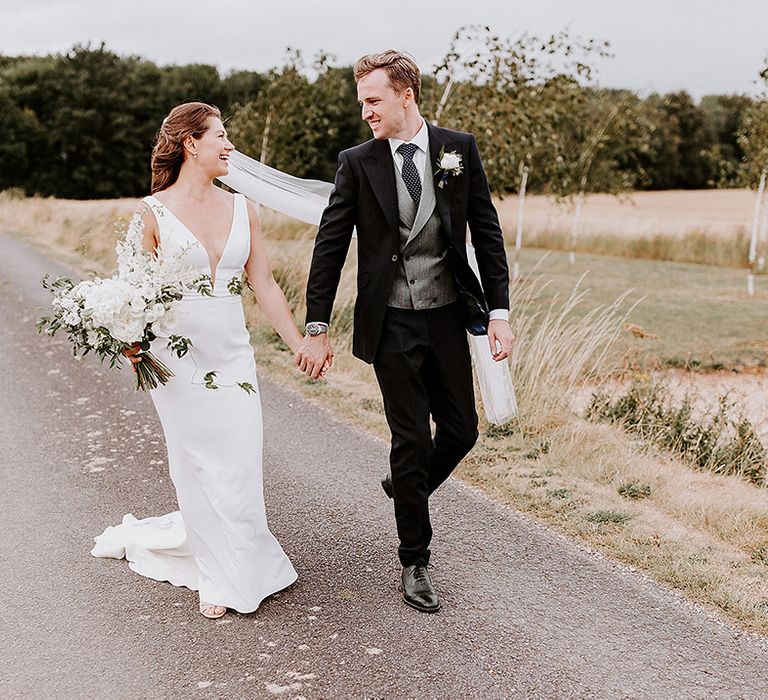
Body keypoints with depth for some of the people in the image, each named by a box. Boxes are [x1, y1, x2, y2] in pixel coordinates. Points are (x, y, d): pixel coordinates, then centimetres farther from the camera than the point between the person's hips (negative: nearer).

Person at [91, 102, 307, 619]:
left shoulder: (241, 208, 6)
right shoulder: (154, 212, -4)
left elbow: (265, 284, 8)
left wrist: (299, 343, 5)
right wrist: (132, 341, -20)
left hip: (233, 358, 4)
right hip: (179, 359, -3)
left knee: (241, 469, 1)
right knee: (199, 469, 5)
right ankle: (222, 576, 21)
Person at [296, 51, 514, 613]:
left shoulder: (460, 149, 1)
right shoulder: (358, 163, -2)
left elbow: (487, 232, 2)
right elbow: (330, 247, 0)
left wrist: (499, 311, -4)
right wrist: (317, 328, -3)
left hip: (448, 318, 2)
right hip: (391, 325, -2)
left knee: (461, 431, 7)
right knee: (412, 440, 1)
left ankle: (406, 487, 40)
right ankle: (415, 563, 17)